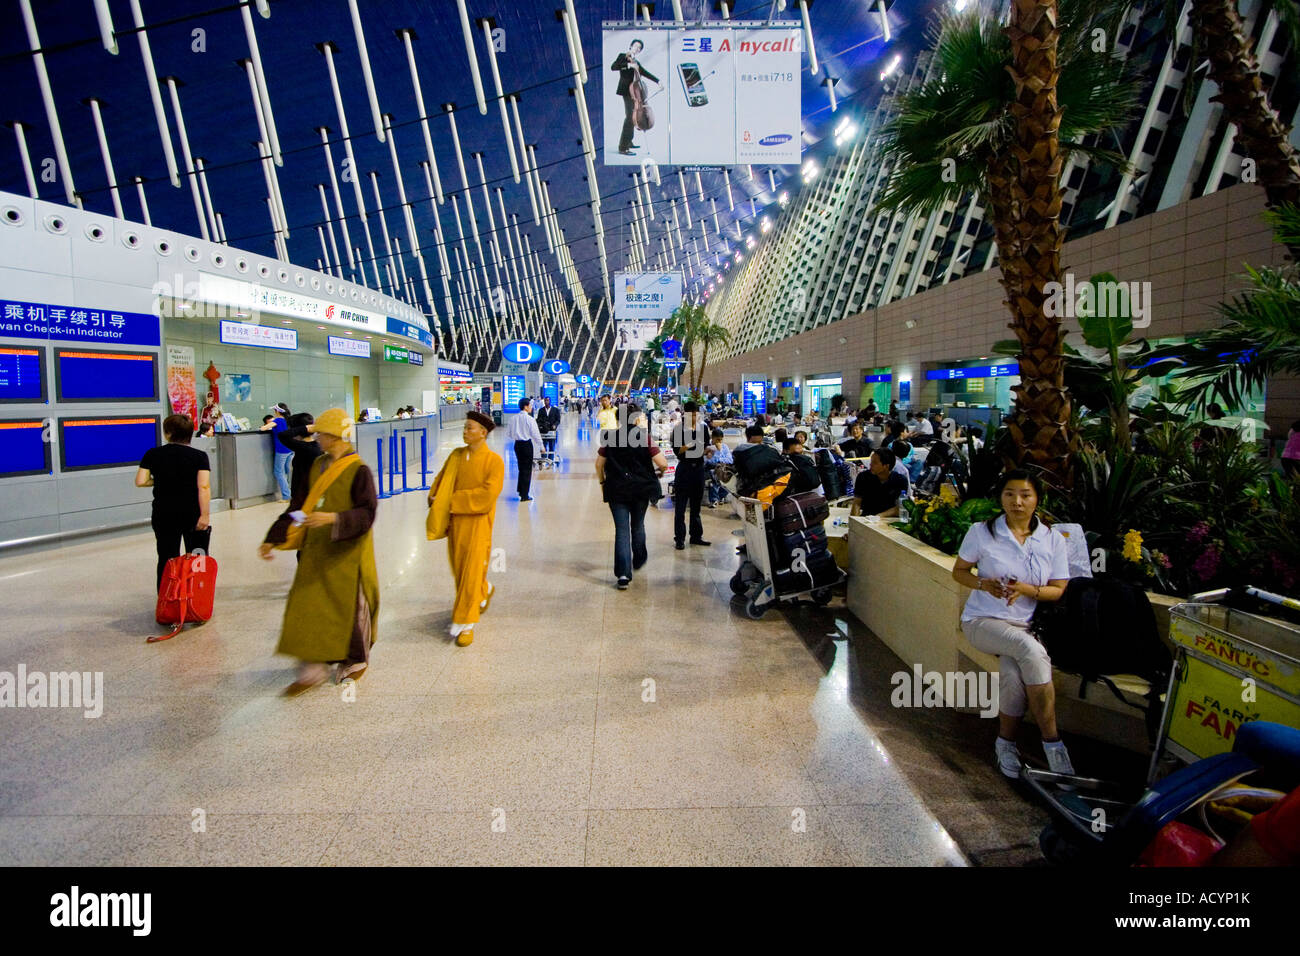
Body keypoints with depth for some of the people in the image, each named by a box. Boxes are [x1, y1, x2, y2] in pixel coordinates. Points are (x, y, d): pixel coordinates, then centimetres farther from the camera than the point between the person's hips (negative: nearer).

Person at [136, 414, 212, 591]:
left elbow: (140, 482, -6)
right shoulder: (199, 456, -7)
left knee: (166, 559, 9)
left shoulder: (153, 454, -1)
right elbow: (204, 487, -16)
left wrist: (158, 481, 13)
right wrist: (204, 515, -16)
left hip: (163, 515, 1)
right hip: (193, 514, -1)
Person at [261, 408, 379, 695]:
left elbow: (367, 513, -18)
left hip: (347, 554, -6)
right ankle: (312, 669, 14)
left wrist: (333, 518, -31)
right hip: (316, 551, 6)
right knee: (308, 608, 5)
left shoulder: (358, 470, -13)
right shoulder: (317, 466, 8)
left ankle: (356, 662, 27)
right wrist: (276, 541, 11)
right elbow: (304, 508, 13)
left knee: (350, 607, 6)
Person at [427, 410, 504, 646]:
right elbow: (441, 480, 15)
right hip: (456, 522, 6)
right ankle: (484, 592, 45)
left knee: (472, 572, -4)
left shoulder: (494, 461, -11)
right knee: (459, 569, 17)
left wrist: (455, 499, -16)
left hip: (478, 523, -6)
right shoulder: (456, 456, 5)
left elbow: (487, 494, -20)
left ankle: (465, 624, 5)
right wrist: (436, 499, -4)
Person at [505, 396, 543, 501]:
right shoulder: (529, 419, -13)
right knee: (527, 469, 3)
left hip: (517, 444, 5)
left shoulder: (513, 418, 3)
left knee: (521, 468, 20)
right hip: (527, 444, -5)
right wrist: (541, 446, -1)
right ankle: (524, 495, 5)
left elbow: (508, 434, 7)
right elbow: (536, 434, -11)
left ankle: (520, 490, 26)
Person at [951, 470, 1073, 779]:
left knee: (1014, 669, -31)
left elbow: (1058, 590, 4)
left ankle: (1006, 743, -9)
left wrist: (1026, 589, -15)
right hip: (982, 620, -2)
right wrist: (984, 584, -15)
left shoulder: (1053, 540, 5)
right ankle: (1052, 741, -20)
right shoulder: (982, 532, -1)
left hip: (1025, 624, 2)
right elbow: (959, 571, 6)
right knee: (1030, 650, -32)